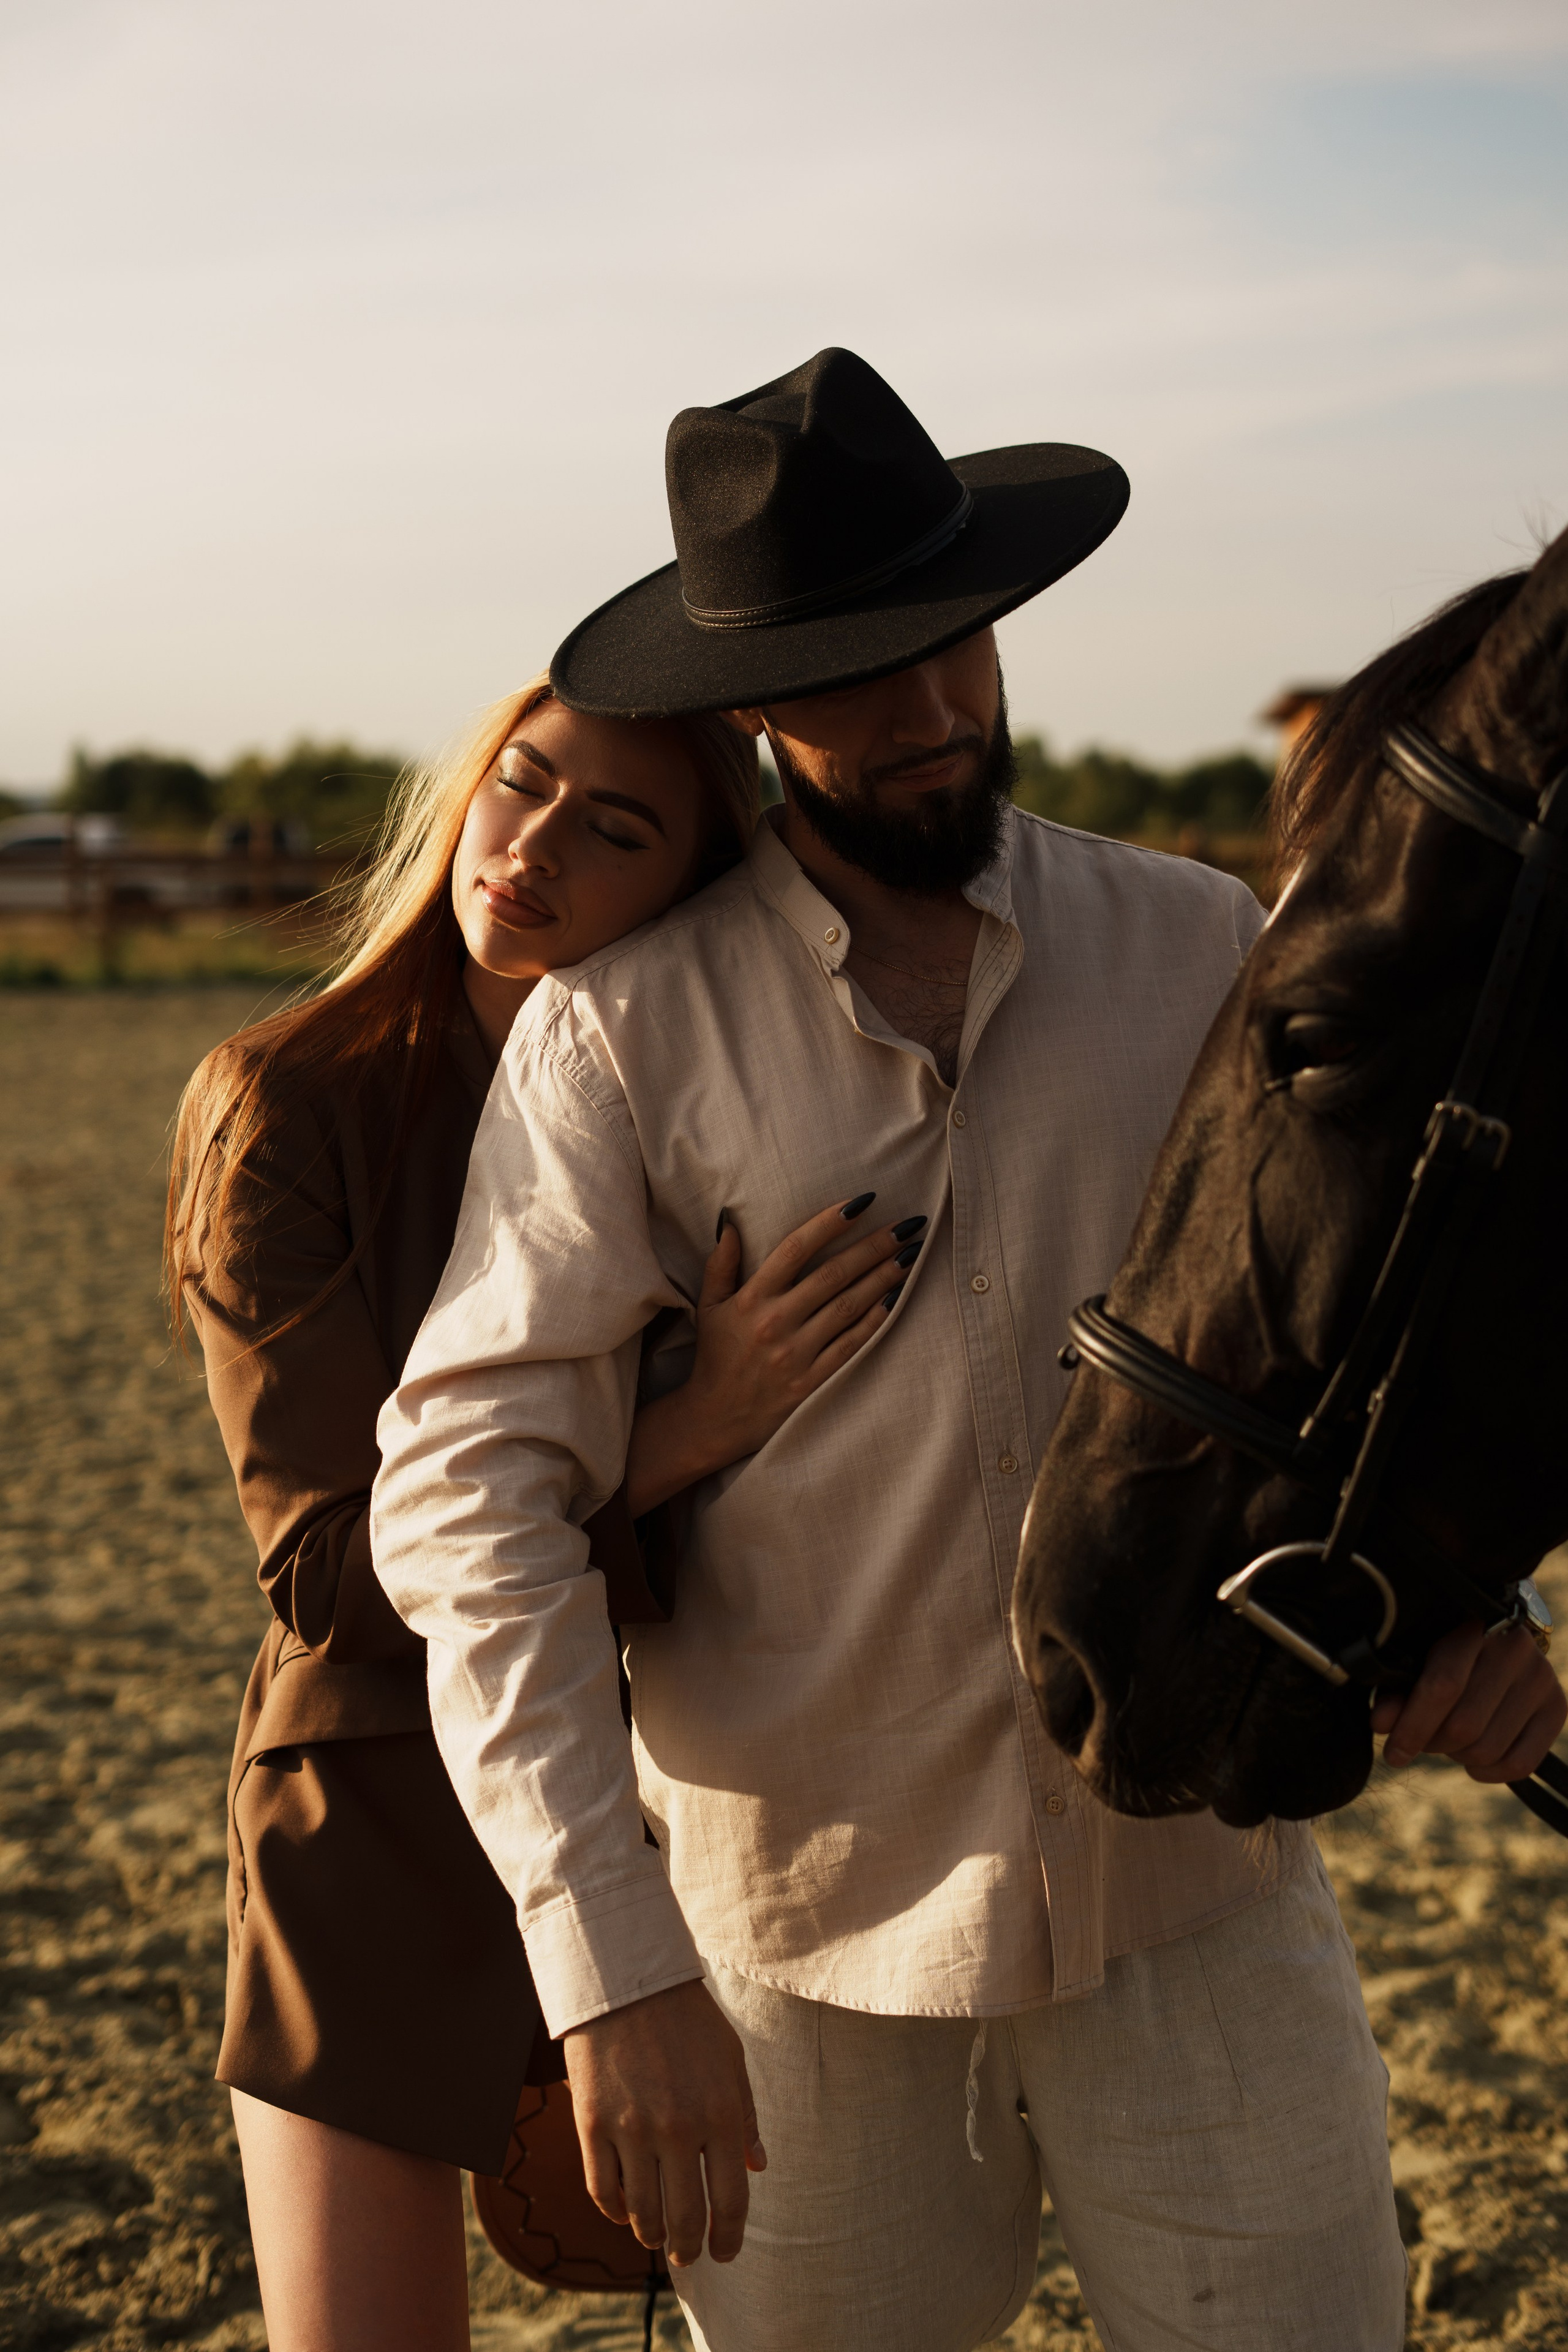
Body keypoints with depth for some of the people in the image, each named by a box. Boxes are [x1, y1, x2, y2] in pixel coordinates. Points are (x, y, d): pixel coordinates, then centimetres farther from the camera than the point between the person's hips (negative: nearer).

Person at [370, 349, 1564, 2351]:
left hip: (1196, 1903, 1)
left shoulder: (1206, 952, 1)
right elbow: (471, 1479, -12)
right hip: (807, 1940, -1)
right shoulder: (623, 1027, -6)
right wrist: (608, 1962, -22)